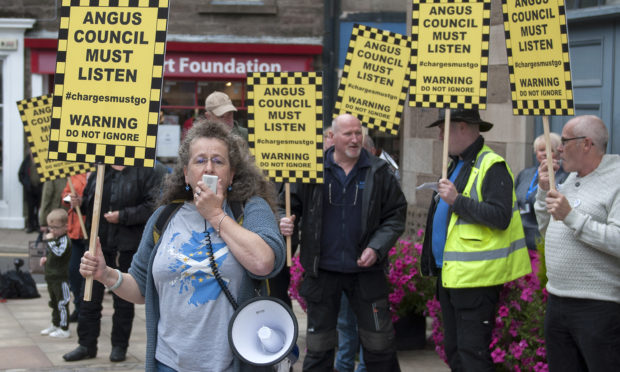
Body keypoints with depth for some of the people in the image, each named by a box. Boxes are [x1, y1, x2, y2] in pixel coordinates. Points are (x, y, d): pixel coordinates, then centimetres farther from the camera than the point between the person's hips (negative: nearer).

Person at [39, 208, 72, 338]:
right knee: (54, 302, 20)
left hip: (61, 278, -10)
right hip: (51, 277, 10)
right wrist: (45, 258, 8)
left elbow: (58, 253, -32)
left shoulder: (64, 240, -17)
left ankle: (64, 329, -1)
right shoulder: (54, 238, 12)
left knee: (62, 303, -5)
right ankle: (55, 325, 32)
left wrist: (50, 240, -27)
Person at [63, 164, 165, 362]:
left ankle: (119, 346, 18)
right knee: (90, 296, 7)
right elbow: (90, 202, 20)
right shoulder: (99, 170, 10)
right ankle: (86, 344, 17)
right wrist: (80, 203, -1)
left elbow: (152, 206, -16)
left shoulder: (148, 172, -7)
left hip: (127, 244, -4)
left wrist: (123, 216, -19)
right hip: (98, 241, 5)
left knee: (123, 298, 7)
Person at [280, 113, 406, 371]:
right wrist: (284, 221, -16)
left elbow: (396, 215, 3)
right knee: (319, 344, 11)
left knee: (379, 340, 8)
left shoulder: (378, 172, 1)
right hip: (322, 271, 0)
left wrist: (376, 248, -10)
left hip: (366, 272, 0)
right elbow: (290, 203, 7)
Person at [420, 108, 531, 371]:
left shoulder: (492, 166, -12)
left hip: (474, 278, -10)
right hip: (449, 273, 10)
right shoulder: (456, 165, 18)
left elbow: (500, 216, -23)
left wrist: (457, 200, -23)